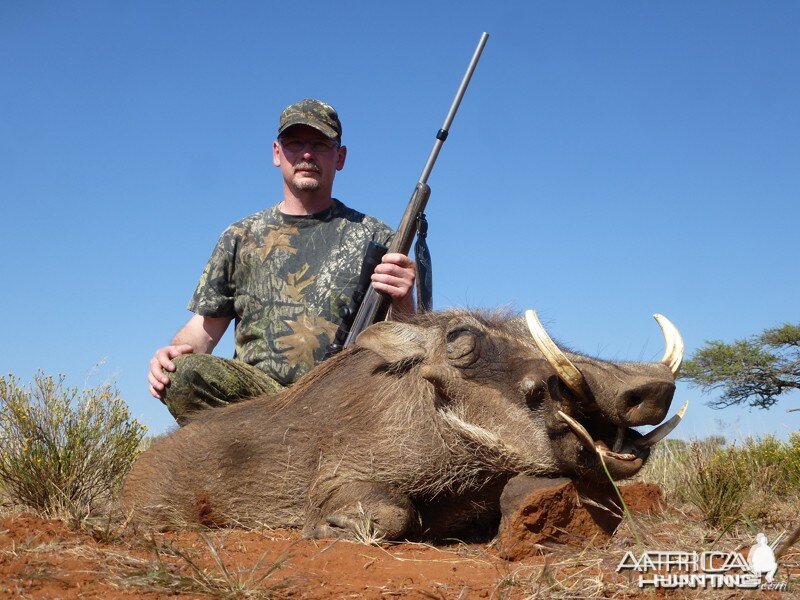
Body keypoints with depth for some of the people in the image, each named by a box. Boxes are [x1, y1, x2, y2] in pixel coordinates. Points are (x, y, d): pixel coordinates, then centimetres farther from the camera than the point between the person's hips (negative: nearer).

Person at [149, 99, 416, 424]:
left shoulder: (373, 237, 12)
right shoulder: (241, 237, 19)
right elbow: (207, 323, 16)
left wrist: (402, 303, -18)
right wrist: (176, 351, -7)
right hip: (254, 390, 2)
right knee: (183, 373, -29)